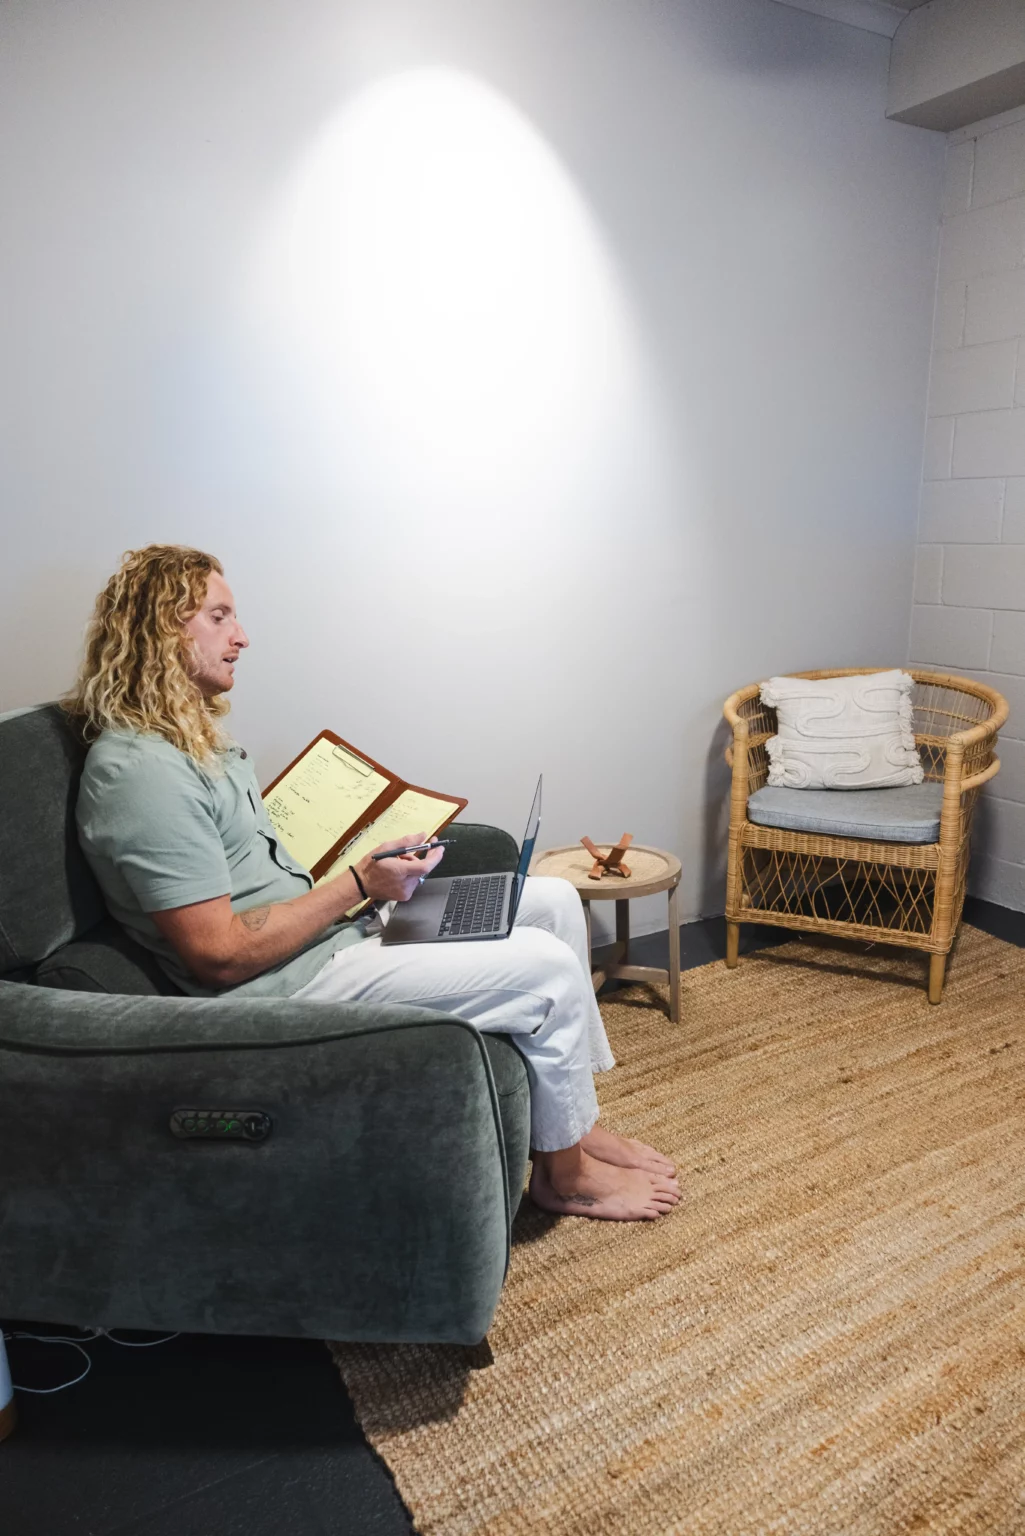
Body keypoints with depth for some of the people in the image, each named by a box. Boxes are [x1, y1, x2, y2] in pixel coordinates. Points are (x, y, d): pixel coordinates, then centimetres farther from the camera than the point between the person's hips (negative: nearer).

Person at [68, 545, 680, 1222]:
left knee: (554, 900, 6)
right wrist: (359, 885, -20)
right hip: (284, 984, -10)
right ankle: (565, 1173, 10)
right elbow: (220, 954, -24)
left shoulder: (193, 733, 12)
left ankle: (575, 1118, 19)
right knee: (549, 968, -15)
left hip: (329, 930, 11)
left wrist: (377, 856, 5)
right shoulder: (142, 773, -22)